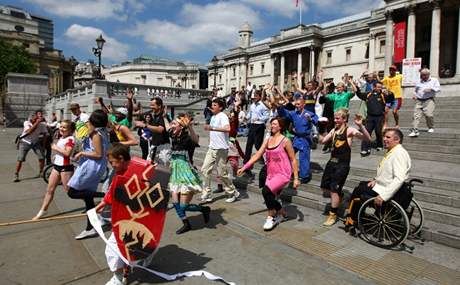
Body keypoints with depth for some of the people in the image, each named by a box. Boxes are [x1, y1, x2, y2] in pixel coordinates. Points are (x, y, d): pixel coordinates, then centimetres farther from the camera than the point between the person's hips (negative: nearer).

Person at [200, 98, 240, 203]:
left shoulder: (222, 116, -12)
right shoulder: (213, 117, 17)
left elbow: (227, 128, -32)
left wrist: (212, 128, -36)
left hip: (221, 149, -9)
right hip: (212, 148, 9)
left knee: (222, 173, -1)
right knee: (205, 169, 4)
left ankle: (233, 193, 18)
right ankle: (206, 195, 12)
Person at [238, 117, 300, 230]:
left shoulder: (285, 141, -7)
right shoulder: (268, 140, 9)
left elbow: (293, 160, -5)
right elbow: (257, 155, 7)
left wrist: (296, 178, -8)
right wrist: (244, 167, 0)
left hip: (283, 174, -7)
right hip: (271, 174, 7)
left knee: (266, 191, -25)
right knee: (269, 198, 6)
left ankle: (271, 217, -3)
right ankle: (282, 213, 35)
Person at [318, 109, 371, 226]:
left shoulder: (349, 130, -9)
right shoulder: (334, 130, 10)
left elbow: (367, 138, -21)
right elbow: (322, 140, 15)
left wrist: (360, 125, -34)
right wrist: (321, 128, 8)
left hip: (343, 164, -7)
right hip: (332, 161, 7)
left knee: (334, 189, -2)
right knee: (325, 187, 14)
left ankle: (333, 215, 13)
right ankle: (339, 195, 43)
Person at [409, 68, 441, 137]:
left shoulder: (434, 80, 12)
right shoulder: (419, 82, 20)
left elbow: (438, 88, 3)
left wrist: (430, 89, -13)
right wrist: (415, 95, 9)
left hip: (429, 100, -3)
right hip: (419, 101, 3)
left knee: (428, 114, -14)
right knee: (416, 115, -11)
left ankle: (431, 128, 12)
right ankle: (415, 131, -14)